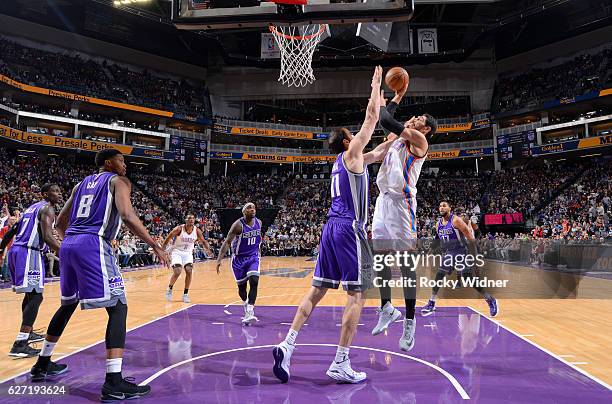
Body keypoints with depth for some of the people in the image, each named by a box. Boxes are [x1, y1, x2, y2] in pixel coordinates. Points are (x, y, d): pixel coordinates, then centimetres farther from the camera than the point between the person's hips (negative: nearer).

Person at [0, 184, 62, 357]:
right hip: (28, 253, -10)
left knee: (30, 294, 22)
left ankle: (28, 333, 34)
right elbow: (48, 237, -21)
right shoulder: (47, 208, -7)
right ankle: (20, 345, -17)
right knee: (35, 296, -12)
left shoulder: (33, 207, 21)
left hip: (16, 250, 10)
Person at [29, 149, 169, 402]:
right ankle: (113, 383, -16)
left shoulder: (82, 183, 25)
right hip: (93, 245, -8)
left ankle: (42, 364, 40)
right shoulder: (118, 181, 4)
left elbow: (60, 222, 26)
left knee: (68, 305, 27)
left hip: (67, 245, 8)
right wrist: (155, 245, -13)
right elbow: (127, 215, -15)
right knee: (118, 307, -8)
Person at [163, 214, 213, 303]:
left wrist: (208, 250, -15)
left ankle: (185, 294, 1)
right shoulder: (179, 229, -19)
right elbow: (167, 239, -7)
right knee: (177, 272, -17)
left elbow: (203, 241, 3)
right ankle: (170, 289, 11)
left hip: (188, 253, 3)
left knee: (189, 271, -14)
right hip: (177, 252, -3)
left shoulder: (196, 230, -10)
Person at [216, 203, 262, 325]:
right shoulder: (238, 225, -18)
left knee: (254, 282, -18)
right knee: (242, 286, 8)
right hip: (239, 258, -3)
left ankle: (249, 312, -18)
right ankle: (245, 304, 39)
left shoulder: (259, 222, -3)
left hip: (253, 257, 3)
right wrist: (219, 259, -29)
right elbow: (227, 242, -20)